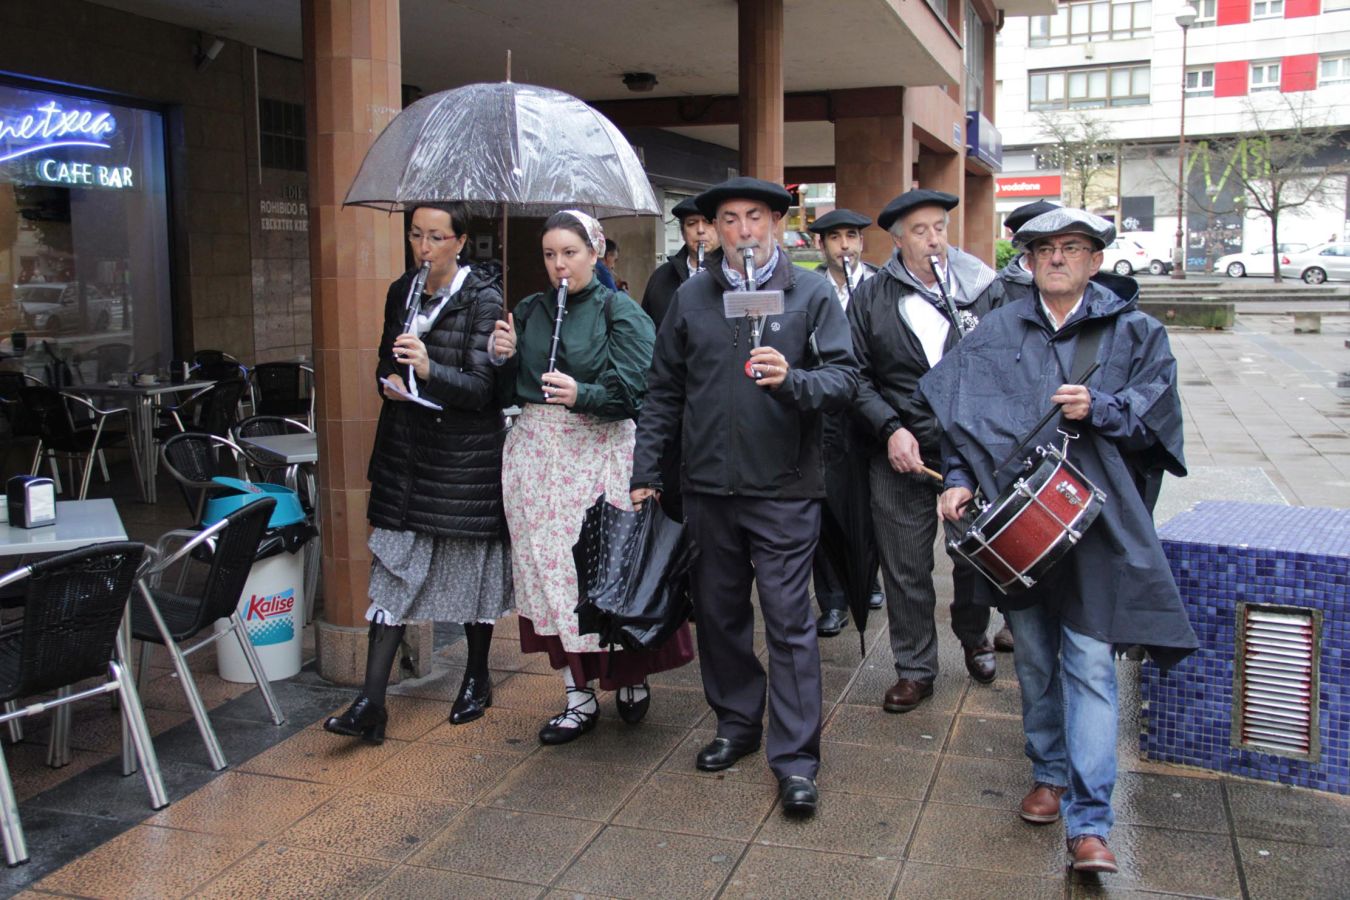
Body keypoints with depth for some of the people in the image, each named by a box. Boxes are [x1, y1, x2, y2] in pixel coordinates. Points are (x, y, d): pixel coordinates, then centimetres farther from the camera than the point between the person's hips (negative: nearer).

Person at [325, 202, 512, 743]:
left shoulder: (483, 298, -10)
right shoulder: (401, 291, 7)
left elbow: (483, 386, -16)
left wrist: (429, 370, -32)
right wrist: (390, 383, -2)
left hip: (467, 450, -5)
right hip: (406, 445, 5)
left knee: (471, 562, 8)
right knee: (393, 566, 1)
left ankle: (477, 678, 28)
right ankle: (371, 702, 2)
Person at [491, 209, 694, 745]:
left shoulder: (621, 313, -2)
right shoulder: (528, 312, 12)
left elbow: (631, 390, -11)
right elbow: (508, 393, 14)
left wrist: (582, 394, -26)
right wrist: (503, 357, -5)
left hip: (599, 453, -4)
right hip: (535, 453, 5)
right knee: (549, 569, 5)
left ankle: (632, 677, 23)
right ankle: (578, 698, 16)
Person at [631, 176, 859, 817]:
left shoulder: (811, 293, 0)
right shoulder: (691, 297, 8)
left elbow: (844, 379, -5)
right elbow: (665, 392, 12)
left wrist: (792, 380, -25)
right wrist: (646, 471, 8)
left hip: (784, 489, -3)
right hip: (708, 487, 4)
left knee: (789, 619, -2)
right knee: (718, 612, 14)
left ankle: (795, 758, 6)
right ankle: (737, 723, 32)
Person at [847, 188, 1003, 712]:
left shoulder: (983, 287, 1)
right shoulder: (870, 298, 1)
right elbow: (857, 376, 0)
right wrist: (890, 429, -11)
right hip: (901, 453, 0)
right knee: (905, 568, 6)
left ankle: (974, 639, 42)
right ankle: (915, 669, 23)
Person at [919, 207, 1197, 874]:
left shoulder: (1134, 332, 7)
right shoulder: (995, 333, 11)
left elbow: (1155, 414, 2)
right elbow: (961, 412, 9)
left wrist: (1098, 409, -15)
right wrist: (959, 479, -3)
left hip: (1092, 521, -2)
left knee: (1089, 663, -7)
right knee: (1033, 656, 12)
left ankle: (1088, 822, -3)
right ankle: (1050, 773, 33)